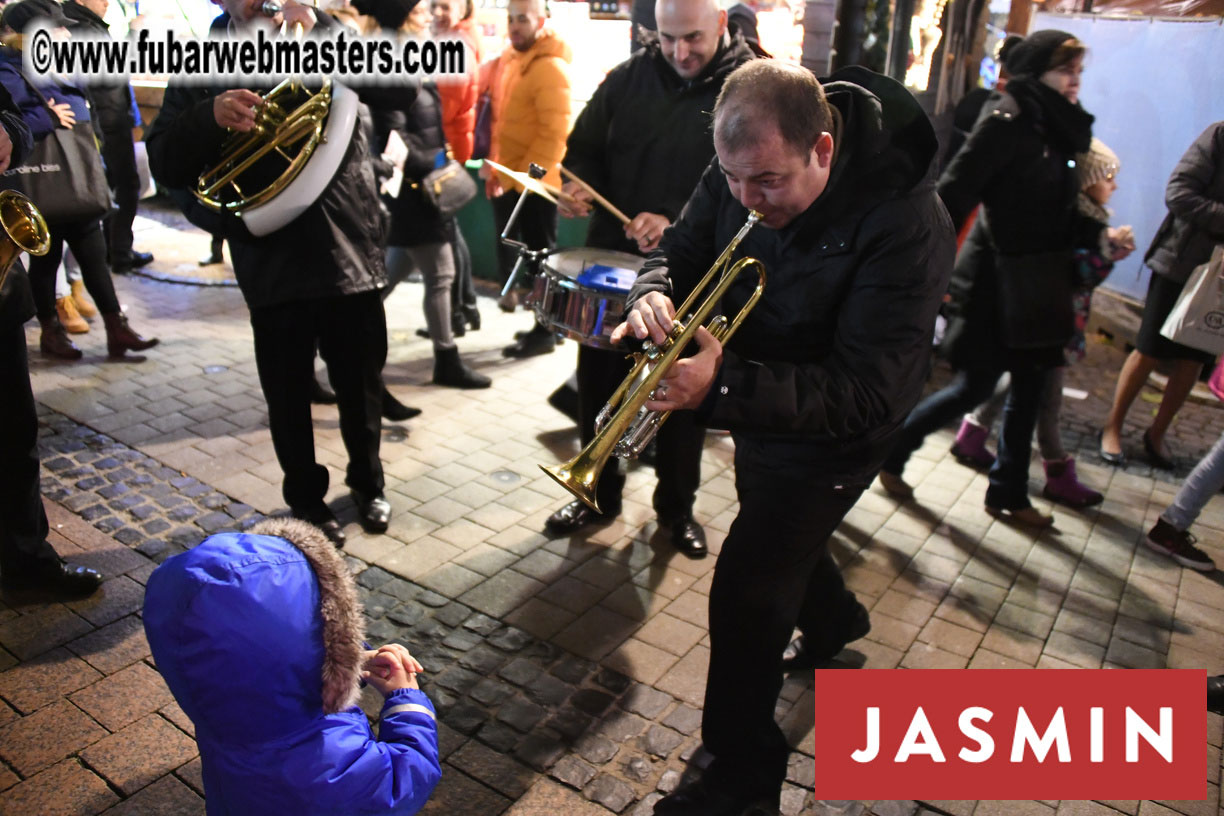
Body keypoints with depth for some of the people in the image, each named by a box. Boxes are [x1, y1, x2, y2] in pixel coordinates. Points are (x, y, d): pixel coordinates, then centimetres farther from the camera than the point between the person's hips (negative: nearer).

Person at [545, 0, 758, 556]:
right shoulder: (629, 78, 3)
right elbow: (585, 144, 12)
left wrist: (678, 225, -30)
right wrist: (580, 181, -11)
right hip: (612, 259, 4)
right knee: (599, 382, 12)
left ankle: (677, 507, 31)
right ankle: (600, 494, 32)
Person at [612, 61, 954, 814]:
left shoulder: (905, 223, -34)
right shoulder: (743, 169, -15)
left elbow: (862, 393, -35)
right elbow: (682, 250, -2)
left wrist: (723, 386, -47)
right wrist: (654, 294, -27)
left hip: (830, 433, -7)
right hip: (757, 400, 8)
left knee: (747, 594, -7)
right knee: (776, 532, 29)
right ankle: (832, 618, 63)